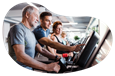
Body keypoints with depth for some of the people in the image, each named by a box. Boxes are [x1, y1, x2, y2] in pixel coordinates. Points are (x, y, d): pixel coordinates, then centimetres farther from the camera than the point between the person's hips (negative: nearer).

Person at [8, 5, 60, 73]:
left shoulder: (31, 33, 17)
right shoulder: (18, 28, -14)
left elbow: (41, 50, 18)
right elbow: (20, 56, -25)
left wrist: (56, 57, 1)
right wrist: (47, 67, -30)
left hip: (30, 68, 8)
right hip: (20, 69, -8)